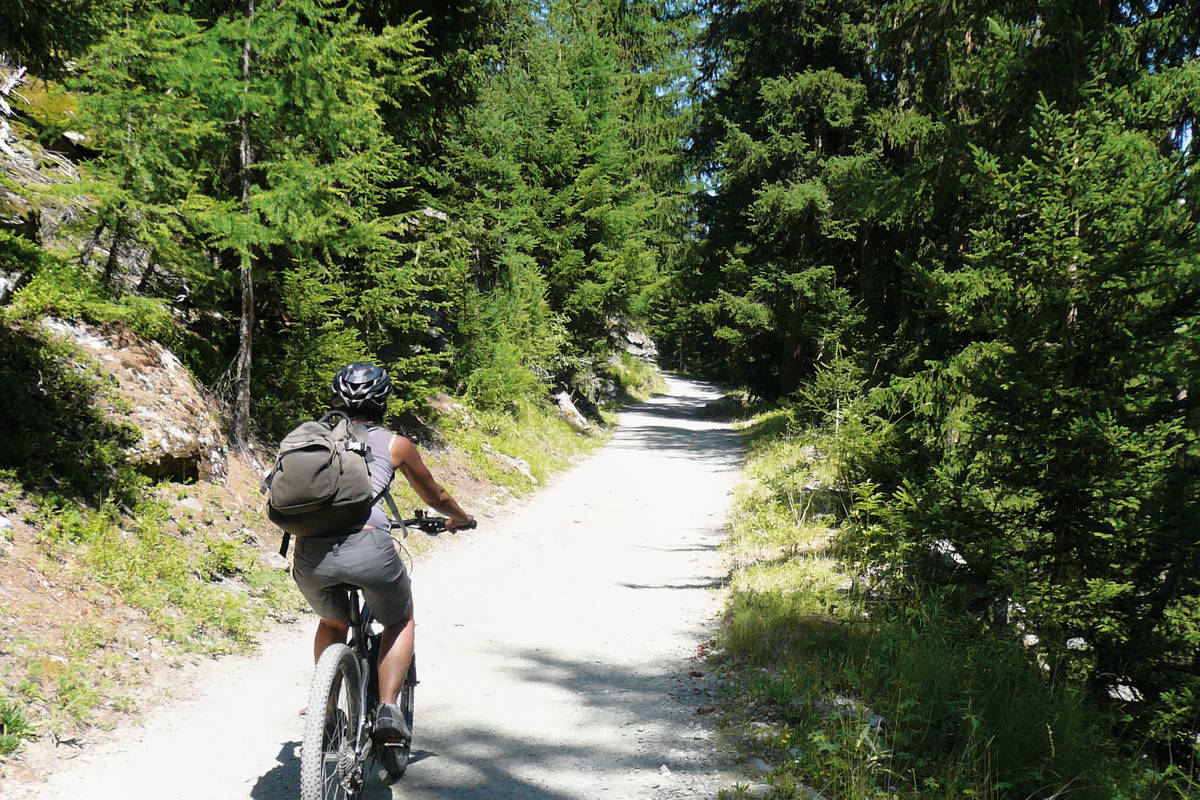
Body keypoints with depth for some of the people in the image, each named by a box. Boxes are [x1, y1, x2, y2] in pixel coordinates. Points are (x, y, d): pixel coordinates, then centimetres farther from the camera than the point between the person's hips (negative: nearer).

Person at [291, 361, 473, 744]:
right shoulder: (395, 444, 16)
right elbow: (436, 497, 30)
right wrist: (460, 519, 52)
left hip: (310, 554, 3)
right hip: (367, 548, -3)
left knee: (332, 623, 35)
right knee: (401, 623, 27)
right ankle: (387, 708, 11)